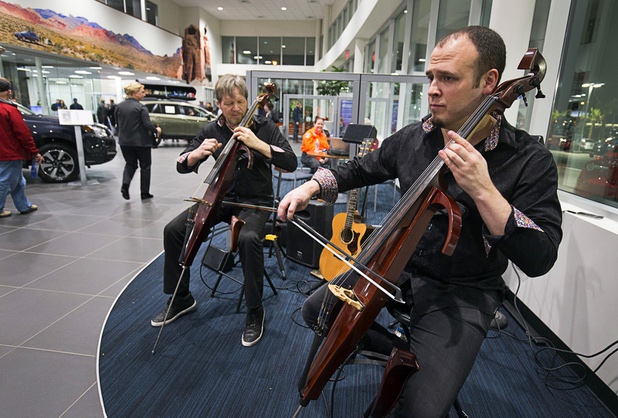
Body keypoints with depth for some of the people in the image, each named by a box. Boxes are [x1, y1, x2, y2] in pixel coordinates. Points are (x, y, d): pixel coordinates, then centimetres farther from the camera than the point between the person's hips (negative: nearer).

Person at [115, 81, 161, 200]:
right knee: (145, 166, 9)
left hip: (124, 141, 5)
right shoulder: (140, 107, -15)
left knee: (130, 164, 19)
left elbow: (118, 123, 9)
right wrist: (156, 130, 1)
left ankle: (125, 184, -5)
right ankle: (145, 193, 13)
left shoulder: (119, 106, 3)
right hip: (141, 141, -5)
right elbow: (147, 124, -18)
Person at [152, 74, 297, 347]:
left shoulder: (263, 127, -5)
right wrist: (197, 153, -17)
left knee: (248, 238, -36)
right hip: (222, 198, 4)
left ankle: (255, 313, -14)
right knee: (173, 230, -13)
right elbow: (182, 166, 6)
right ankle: (181, 299, 9)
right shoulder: (211, 130, 4)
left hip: (255, 201, -4)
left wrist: (257, 143, -27)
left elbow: (291, 163, -15)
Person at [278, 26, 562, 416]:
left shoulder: (530, 160, -14)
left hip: (465, 293, -4)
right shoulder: (411, 138, -3)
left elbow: (539, 259, -20)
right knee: (316, 310, 3)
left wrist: (483, 191, -32)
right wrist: (312, 186, -4)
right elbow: (360, 169, 12)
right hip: (399, 266, 5)